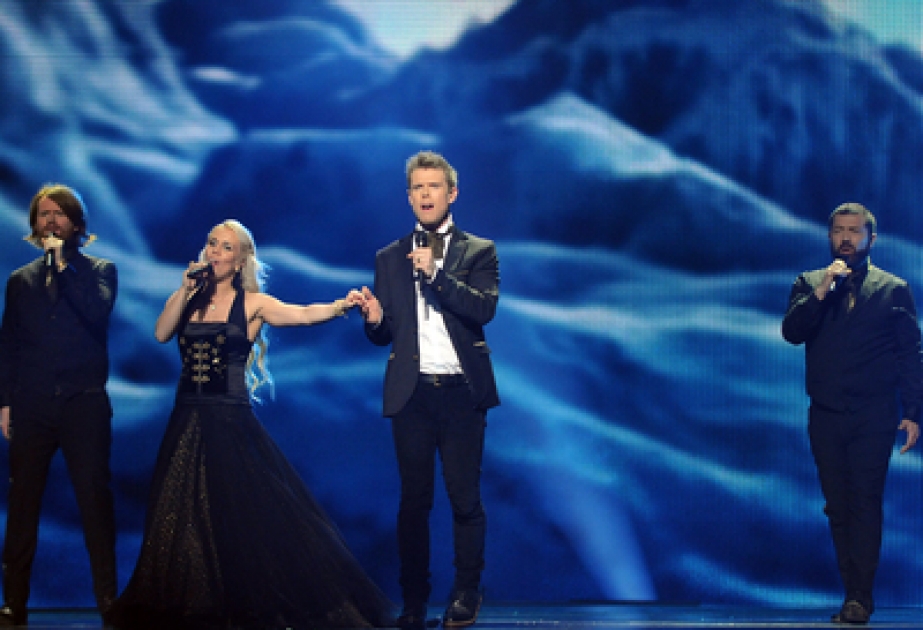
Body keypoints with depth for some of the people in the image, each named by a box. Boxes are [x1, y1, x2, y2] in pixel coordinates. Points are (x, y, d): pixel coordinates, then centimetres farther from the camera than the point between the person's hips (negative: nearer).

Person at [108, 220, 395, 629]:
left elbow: (304, 314, -15)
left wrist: (341, 305, -33)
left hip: (231, 425, -4)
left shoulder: (251, 303, -1)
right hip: (186, 422, 4)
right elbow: (161, 333, -3)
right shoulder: (189, 300, 12)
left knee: (244, 517, -6)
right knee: (182, 521, 5)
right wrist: (185, 290, -7)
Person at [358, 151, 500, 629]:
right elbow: (383, 335, 11)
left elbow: (485, 308, -11)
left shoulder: (479, 251, 6)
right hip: (411, 393, 2)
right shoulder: (389, 259, 12)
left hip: (461, 392, -2)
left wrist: (436, 273, -19)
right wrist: (374, 319, -12)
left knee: (466, 500, 1)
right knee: (413, 501, 5)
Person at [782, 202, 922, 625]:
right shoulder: (809, 284, 13)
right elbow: (791, 332, -2)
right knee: (838, 508, 5)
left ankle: (860, 598, -7)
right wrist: (821, 291, -14)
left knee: (865, 504, -9)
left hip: (873, 416, -3)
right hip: (826, 416, 3)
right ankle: (854, 596, 11)